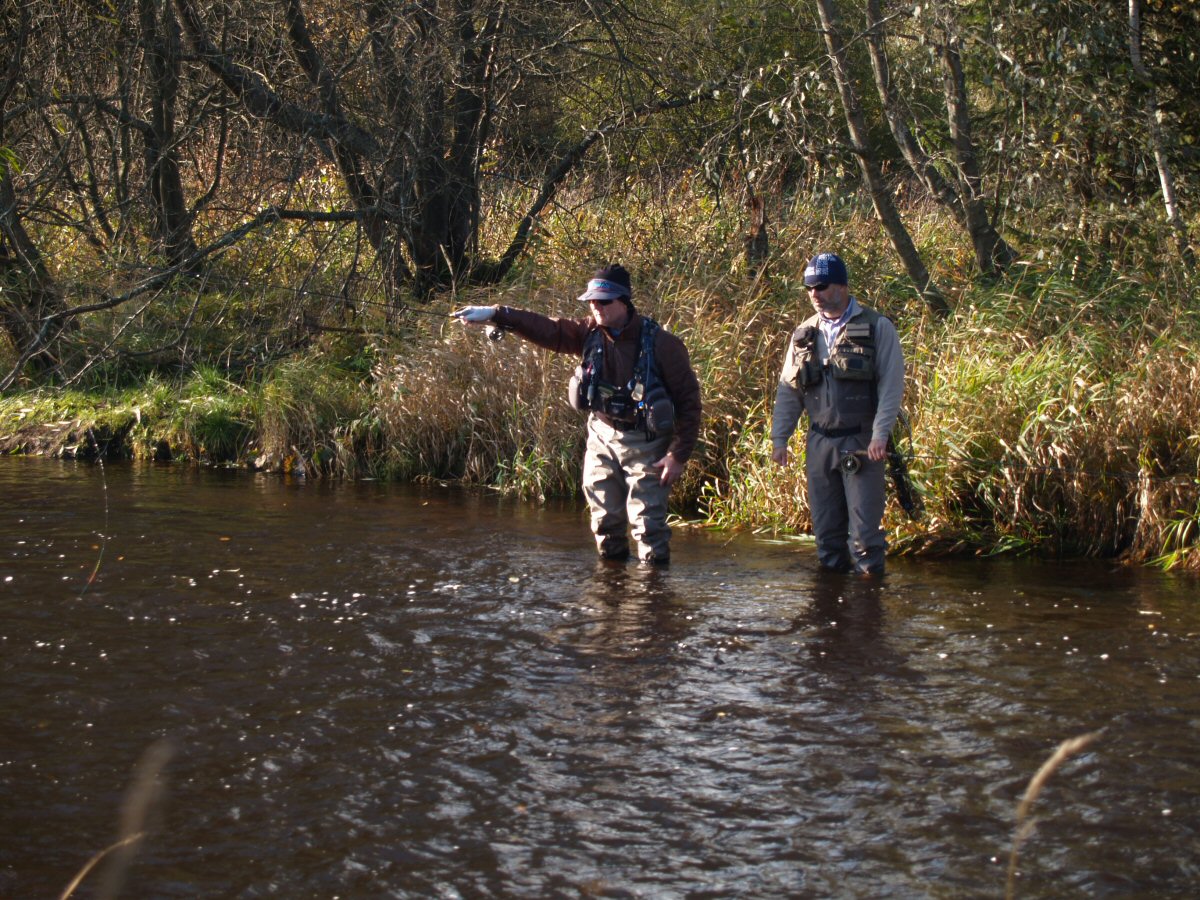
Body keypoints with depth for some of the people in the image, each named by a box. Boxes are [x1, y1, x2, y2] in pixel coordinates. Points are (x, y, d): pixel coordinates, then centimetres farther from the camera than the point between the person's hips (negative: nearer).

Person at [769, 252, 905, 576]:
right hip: (819, 443, 4)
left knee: (865, 529, -7)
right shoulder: (804, 334, 11)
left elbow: (891, 385, -6)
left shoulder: (877, 328, -2)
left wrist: (880, 435, -15)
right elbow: (787, 391, 15)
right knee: (825, 528, 8)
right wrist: (779, 438, 8)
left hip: (861, 443, -4)